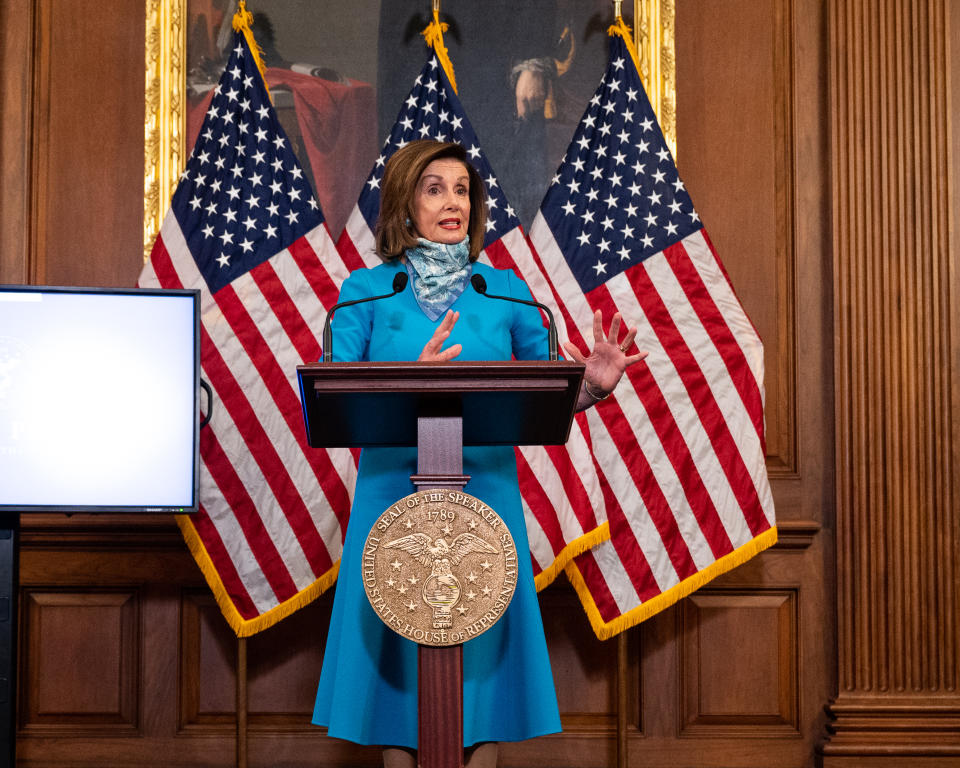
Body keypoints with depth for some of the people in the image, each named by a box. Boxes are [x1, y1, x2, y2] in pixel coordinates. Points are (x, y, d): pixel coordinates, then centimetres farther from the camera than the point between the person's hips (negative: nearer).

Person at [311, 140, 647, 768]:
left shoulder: (505, 291, 8)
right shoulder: (367, 290, 2)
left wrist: (594, 384, -12)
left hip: (484, 497, 1)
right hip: (393, 497, -1)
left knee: (483, 647, 4)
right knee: (397, 649, 4)